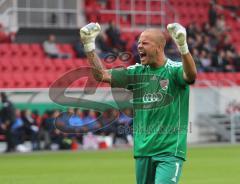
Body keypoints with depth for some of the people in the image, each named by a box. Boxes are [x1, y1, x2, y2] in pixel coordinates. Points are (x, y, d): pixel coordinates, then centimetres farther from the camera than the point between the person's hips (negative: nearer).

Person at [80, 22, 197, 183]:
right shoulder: (136, 72, 9)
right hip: (142, 150, 6)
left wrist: (183, 46, -47)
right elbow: (101, 75, 6)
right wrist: (89, 45, -5)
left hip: (170, 150, -6)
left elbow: (191, 75, -30)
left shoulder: (174, 70, -7)